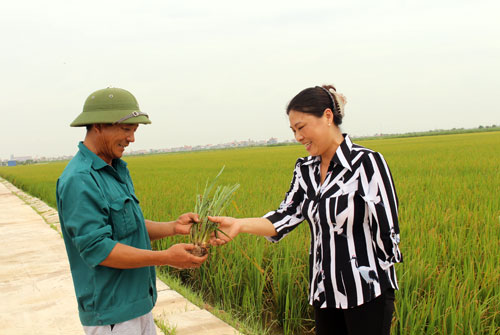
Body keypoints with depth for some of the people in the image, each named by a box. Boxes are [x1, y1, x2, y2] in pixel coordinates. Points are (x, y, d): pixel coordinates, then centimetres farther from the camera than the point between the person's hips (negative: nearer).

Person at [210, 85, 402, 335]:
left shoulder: (367, 163, -15)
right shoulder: (305, 170, 6)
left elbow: (386, 229, -14)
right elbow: (287, 216, -4)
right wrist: (241, 225, -19)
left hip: (366, 293, -6)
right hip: (325, 292, 7)